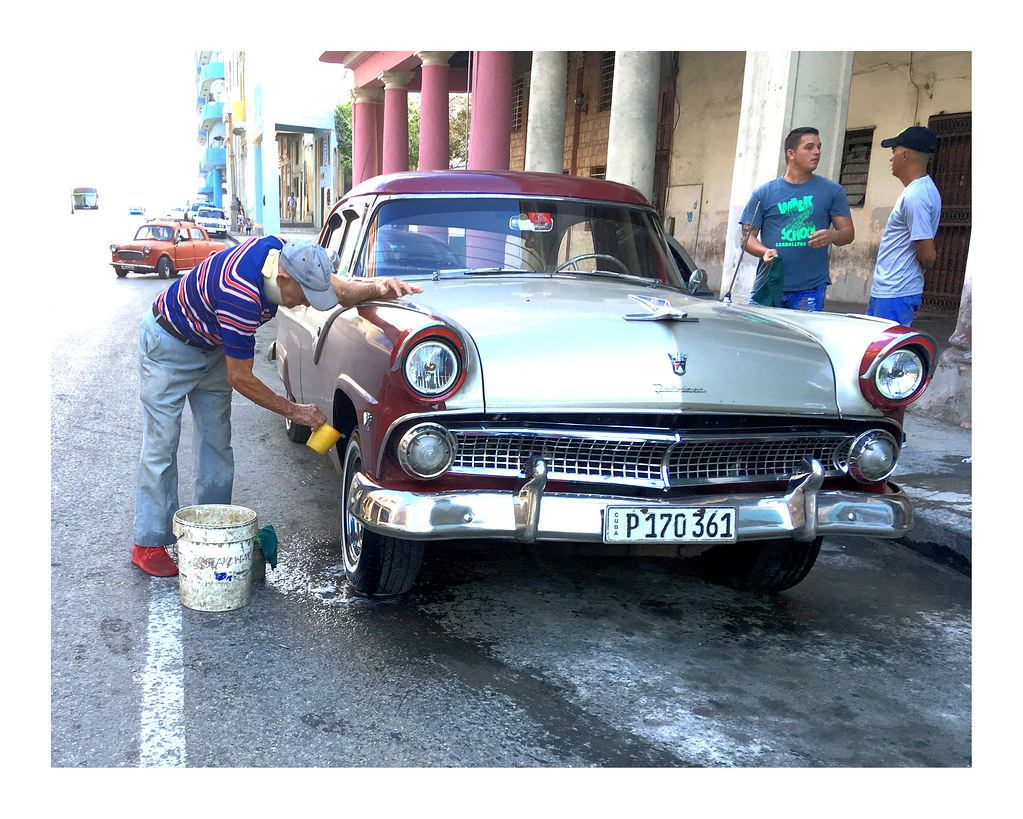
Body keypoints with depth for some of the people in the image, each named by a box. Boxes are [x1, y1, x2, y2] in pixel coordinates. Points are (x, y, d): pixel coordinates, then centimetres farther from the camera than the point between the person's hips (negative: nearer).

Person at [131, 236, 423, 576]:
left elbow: (341, 290, -9)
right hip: (168, 343, -8)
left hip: (211, 345, 8)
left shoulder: (284, 252, -19)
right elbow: (240, 379, -29)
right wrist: (293, 411, -20)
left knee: (216, 443, 5)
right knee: (161, 446, -4)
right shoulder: (241, 297, -40)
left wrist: (377, 287, -32)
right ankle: (148, 545, 6)